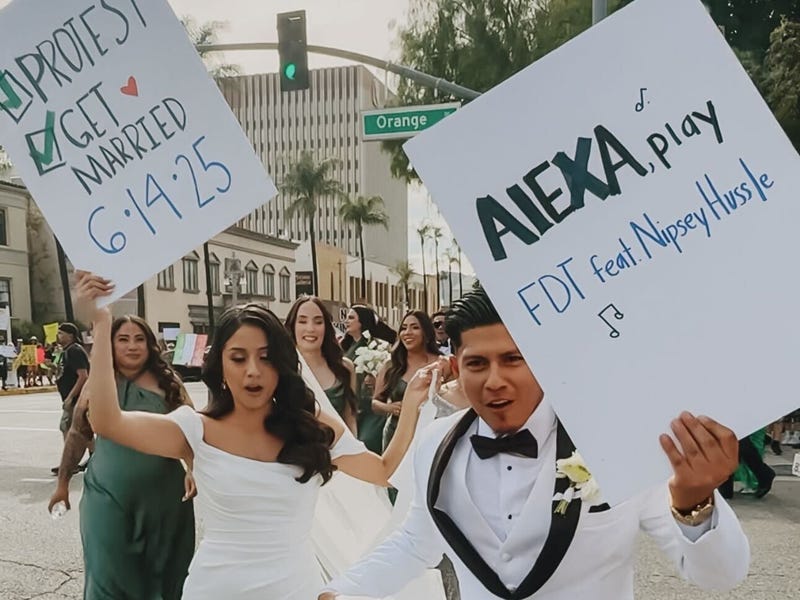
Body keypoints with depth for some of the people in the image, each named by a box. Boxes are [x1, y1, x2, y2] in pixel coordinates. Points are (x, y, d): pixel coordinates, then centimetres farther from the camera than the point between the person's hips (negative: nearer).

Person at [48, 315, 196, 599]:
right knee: (109, 575, 5)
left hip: (164, 495, 0)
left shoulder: (167, 382, -1)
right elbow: (78, 434, 11)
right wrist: (63, 483, 14)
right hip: (108, 495, 1)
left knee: (164, 571, 11)